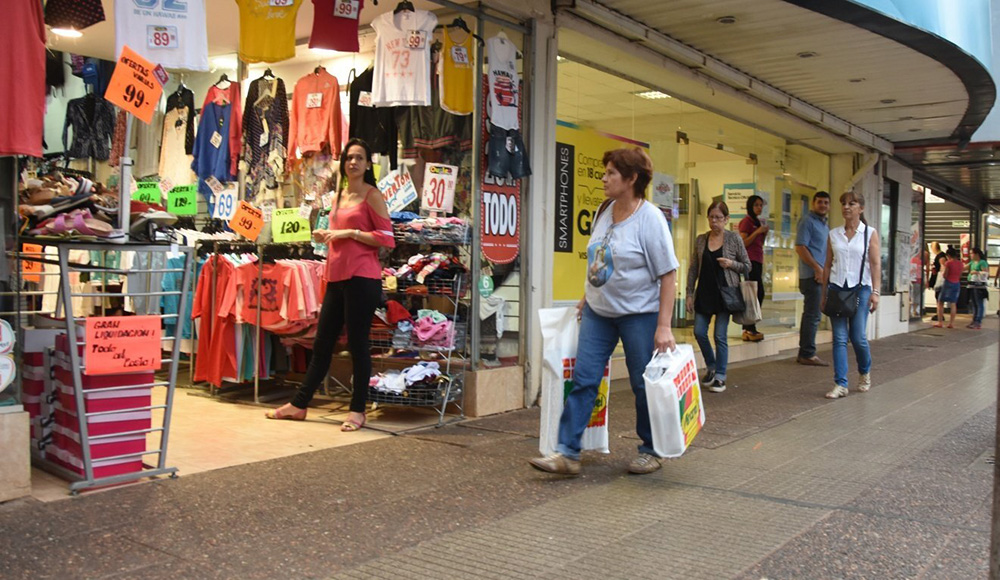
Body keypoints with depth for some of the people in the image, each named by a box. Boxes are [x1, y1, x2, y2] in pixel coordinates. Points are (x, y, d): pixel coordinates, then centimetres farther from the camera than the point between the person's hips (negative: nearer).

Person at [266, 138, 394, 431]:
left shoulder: (372, 196, -3)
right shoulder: (338, 197, 18)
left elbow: (387, 238, -10)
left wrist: (351, 233, -15)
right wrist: (326, 237, 9)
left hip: (361, 277, -7)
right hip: (336, 276, 8)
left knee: (357, 343, -2)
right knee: (322, 343, 13)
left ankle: (357, 411, 9)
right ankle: (299, 404, 23)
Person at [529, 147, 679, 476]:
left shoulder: (650, 219, -15)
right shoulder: (605, 212, 7)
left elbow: (668, 275, -15)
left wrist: (664, 326, -19)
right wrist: (586, 297, 17)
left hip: (639, 314, -6)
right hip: (598, 311, 7)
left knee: (644, 385, 6)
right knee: (583, 379, 1)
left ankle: (651, 451, 24)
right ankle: (567, 453, 4)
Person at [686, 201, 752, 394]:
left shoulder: (734, 238, -2)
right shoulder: (701, 240, 6)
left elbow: (747, 266, 3)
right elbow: (693, 269, 8)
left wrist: (731, 264, -16)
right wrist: (689, 294, 4)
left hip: (725, 293, -3)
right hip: (704, 293, 3)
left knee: (720, 336, -1)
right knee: (699, 332, 2)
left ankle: (720, 377, 11)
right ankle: (711, 367, 25)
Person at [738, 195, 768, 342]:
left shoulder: (758, 222, 20)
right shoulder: (746, 221, -5)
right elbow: (743, 243, -12)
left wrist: (765, 233, 7)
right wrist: (757, 231, -16)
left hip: (757, 260, 9)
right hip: (750, 260, -9)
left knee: (758, 294, 6)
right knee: (758, 293, -14)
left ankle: (748, 329, 8)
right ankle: (750, 329, -14)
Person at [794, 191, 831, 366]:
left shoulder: (824, 225, 21)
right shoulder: (807, 221, -7)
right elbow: (800, 247, -16)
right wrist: (817, 268, -19)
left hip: (820, 275, 10)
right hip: (812, 276, -10)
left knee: (811, 315, 12)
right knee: (813, 315, -10)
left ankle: (804, 353, 17)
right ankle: (808, 354, -5)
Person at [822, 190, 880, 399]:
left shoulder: (870, 233, 2)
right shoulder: (833, 234, 9)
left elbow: (876, 264, -3)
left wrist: (875, 291, -11)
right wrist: (824, 294, 9)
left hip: (860, 288, -2)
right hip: (836, 288, 2)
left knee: (858, 337, -3)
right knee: (839, 338, 0)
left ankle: (865, 372, 26)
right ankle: (840, 384, 2)